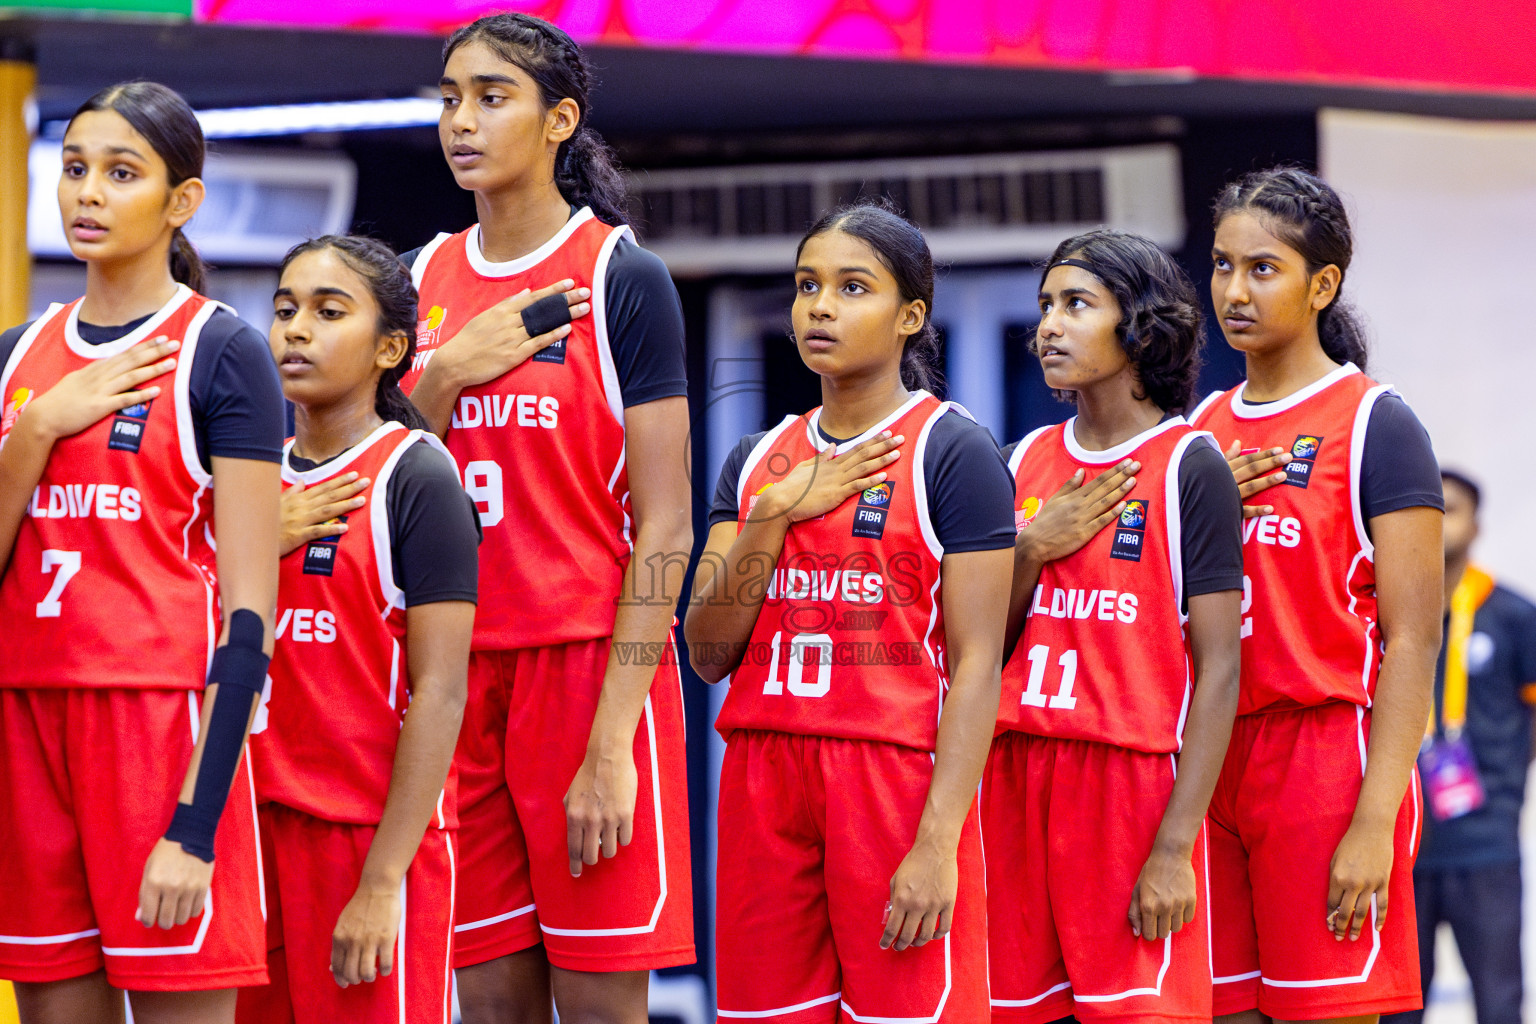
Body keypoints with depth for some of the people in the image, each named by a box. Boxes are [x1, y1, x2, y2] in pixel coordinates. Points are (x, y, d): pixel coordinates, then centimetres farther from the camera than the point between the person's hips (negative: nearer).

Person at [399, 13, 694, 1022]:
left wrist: (612, 743, -16)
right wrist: (445, 375, -5)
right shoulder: (426, 279, 12)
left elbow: (665, 531, -9)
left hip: (589, 667, -5)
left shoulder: (621, 278, -5)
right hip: (456, 675, 5)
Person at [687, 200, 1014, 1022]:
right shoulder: (757, 460, 15)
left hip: (899, 778, -5)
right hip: (764, 784, 5)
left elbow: (976, 663, -9)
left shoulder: (951, 452, -3)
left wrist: (937, 841, -18)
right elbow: (708, 654, 8)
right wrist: (775, 513, -6)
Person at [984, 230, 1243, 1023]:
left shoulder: (1190, 467, -3)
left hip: (1134, 779, -5)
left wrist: (1175, 846, -16)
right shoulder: (1028, 462, 15)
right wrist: (1032, 551, -4)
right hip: (1016, 777, 5)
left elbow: (1218, 668, -8)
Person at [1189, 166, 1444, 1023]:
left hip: (1325, 753, -6)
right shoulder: (1202, 430, 15)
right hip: (1211, 758, 6)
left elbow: (1412, 638, -10)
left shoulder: (1375, 425, -4)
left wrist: (1375, 820, -18)